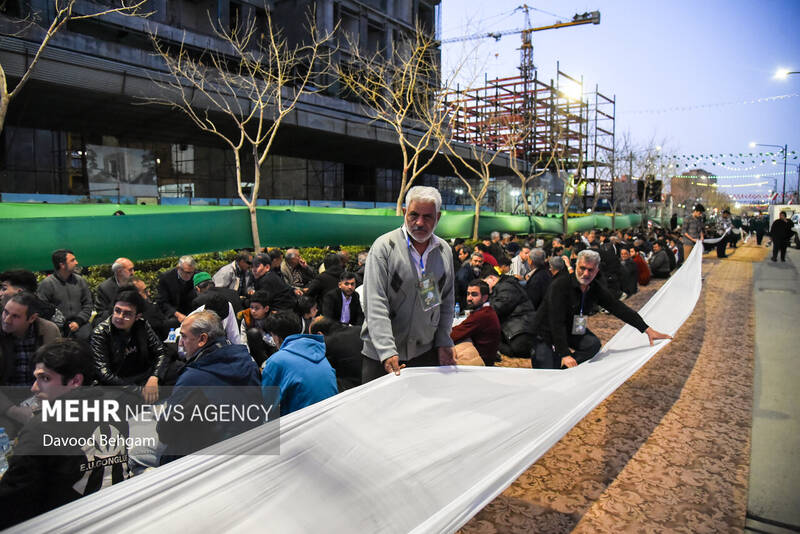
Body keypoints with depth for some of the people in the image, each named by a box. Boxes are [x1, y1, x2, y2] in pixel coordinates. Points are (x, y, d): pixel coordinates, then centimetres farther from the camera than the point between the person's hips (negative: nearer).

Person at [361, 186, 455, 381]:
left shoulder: (444, 250, 6)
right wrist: (388, 352, -23)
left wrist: (443, 343, 6)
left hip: (427, 352, 4)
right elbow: (375, 304, -16)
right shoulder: (384, 246, -10)